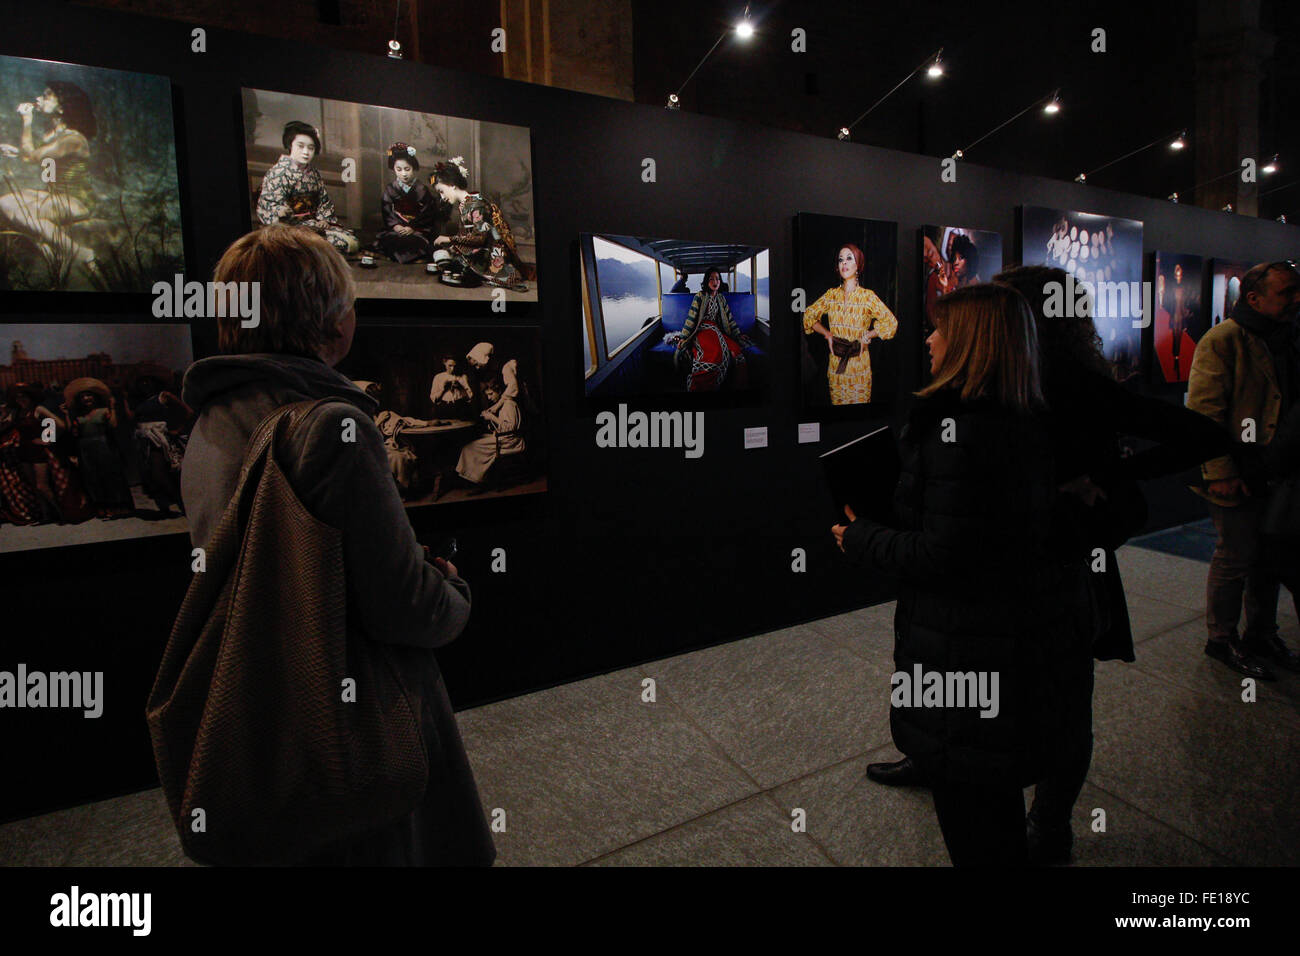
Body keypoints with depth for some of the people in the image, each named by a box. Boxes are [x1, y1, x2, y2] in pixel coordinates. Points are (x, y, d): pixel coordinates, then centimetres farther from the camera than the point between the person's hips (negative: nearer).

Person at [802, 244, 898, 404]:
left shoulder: (868, 296, -6)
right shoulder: (831, 294, 3)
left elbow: (891, 322, -3)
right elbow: (808, 315, 10)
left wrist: (866, 337, -8)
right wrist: (827, 334, 0)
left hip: (859, 364, -2)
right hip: (835, 363, 3)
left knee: (860, 402, 3)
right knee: (837, 402, 10)